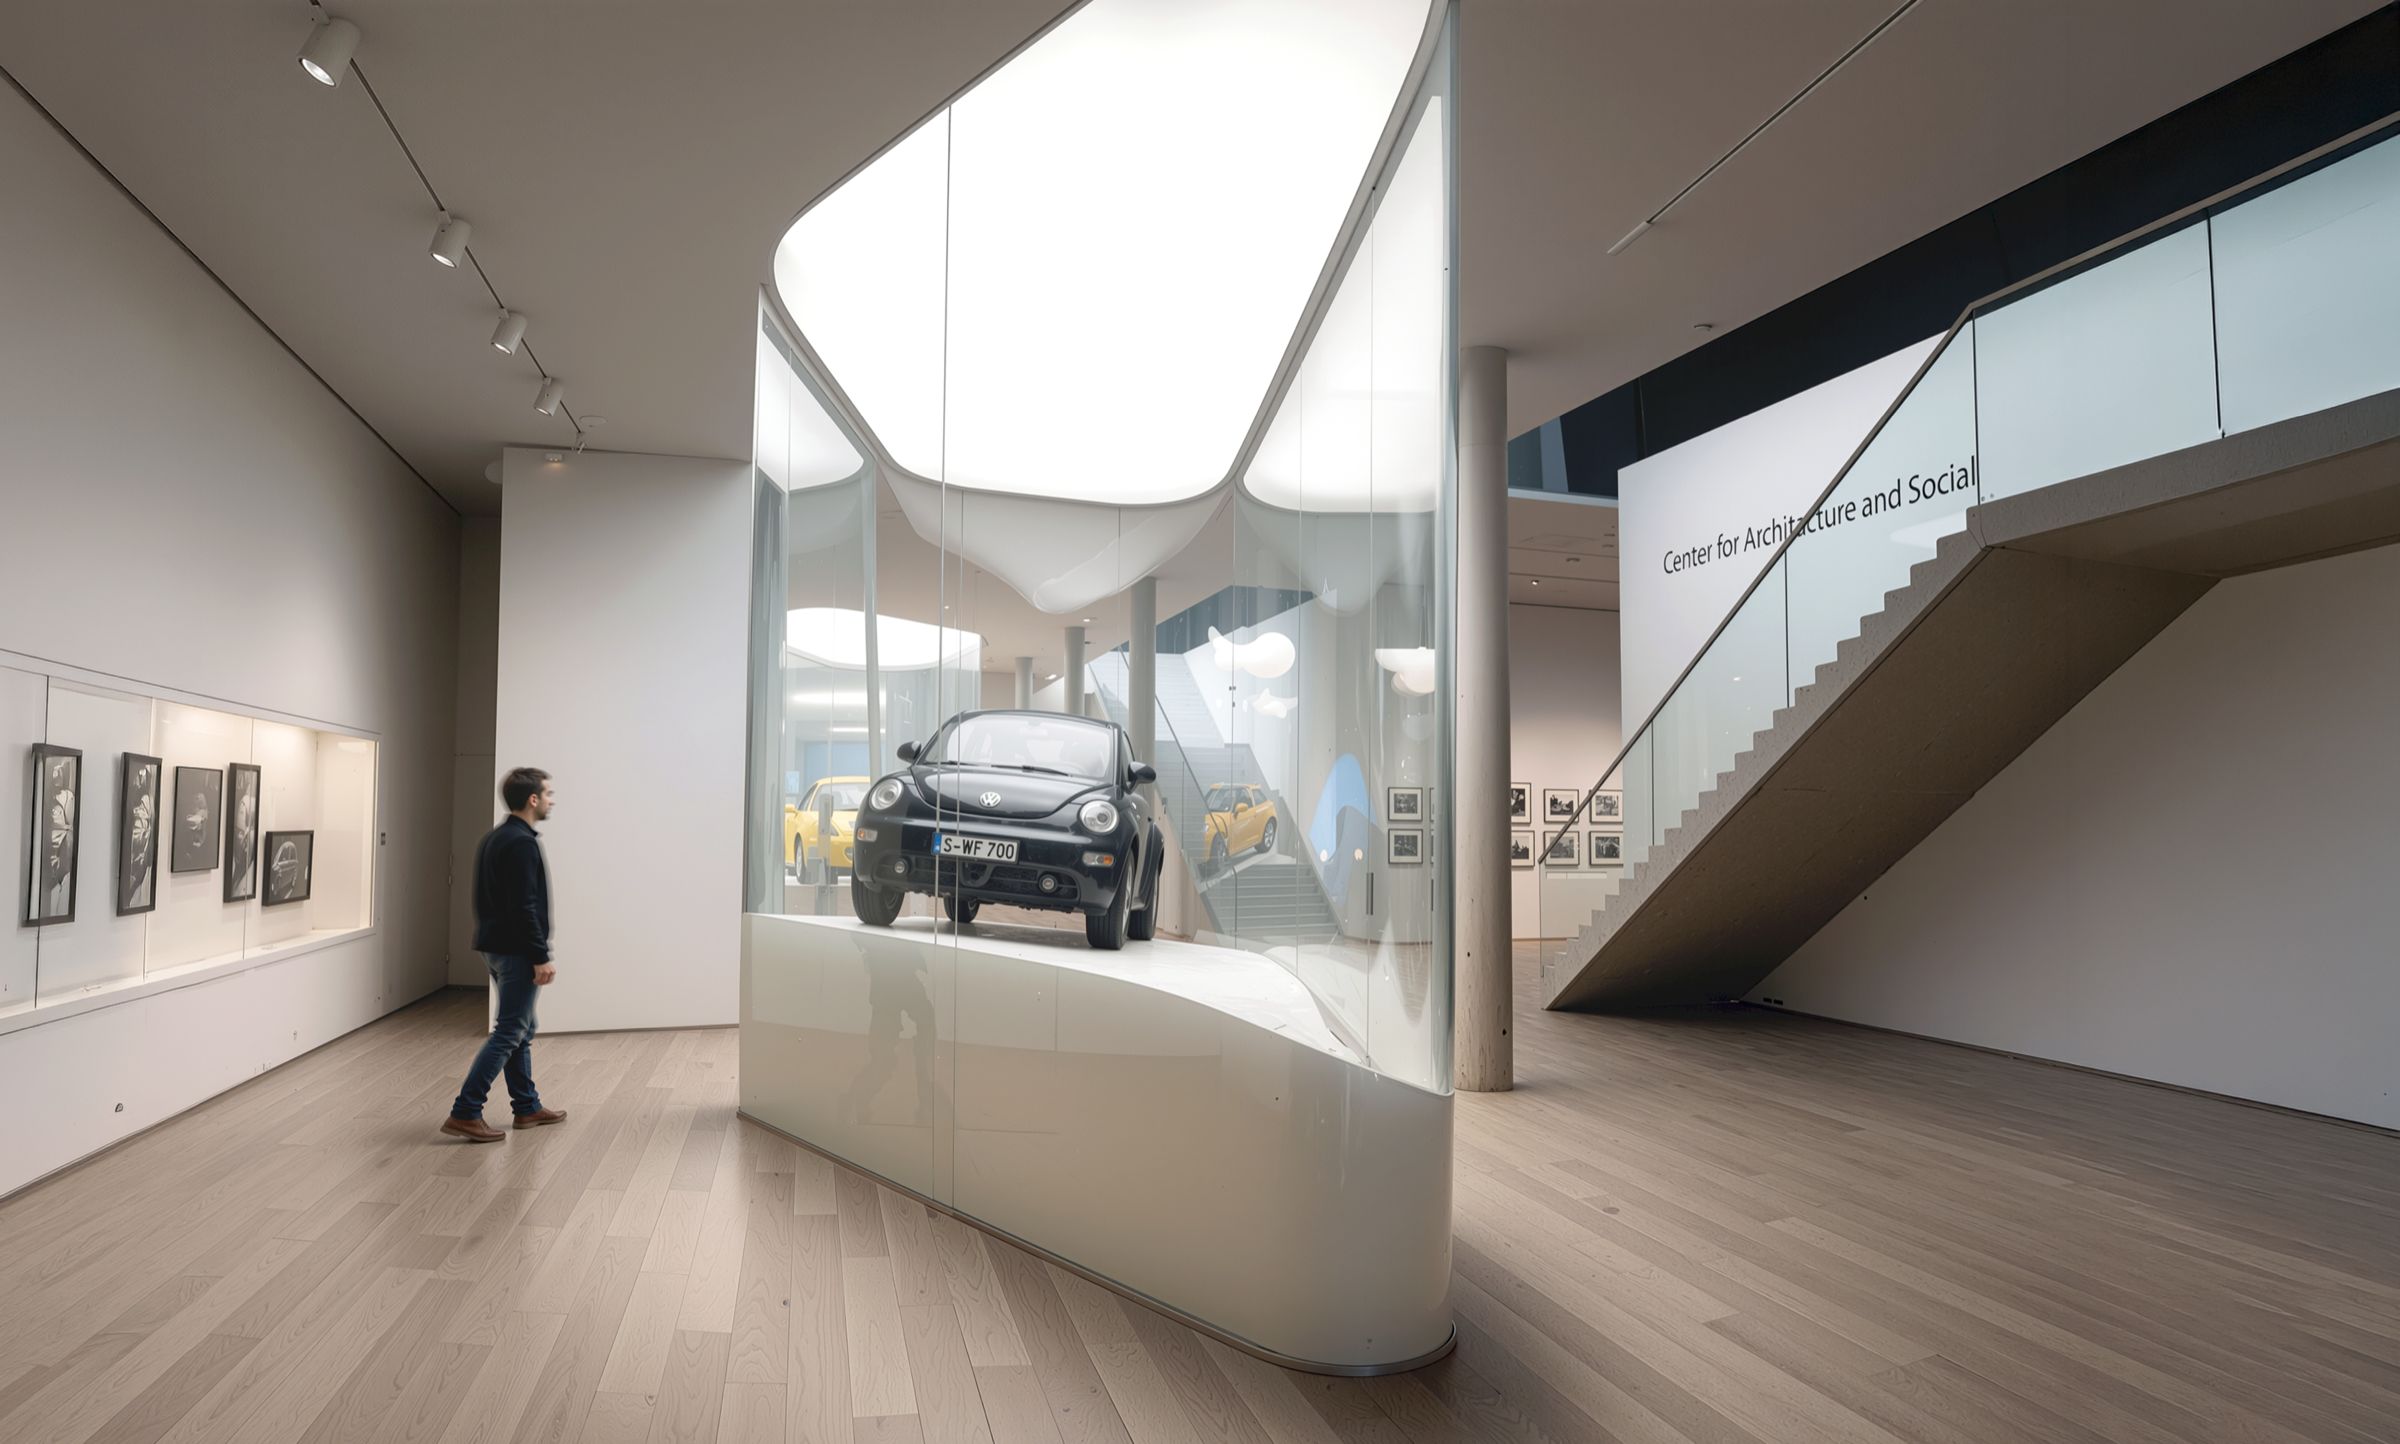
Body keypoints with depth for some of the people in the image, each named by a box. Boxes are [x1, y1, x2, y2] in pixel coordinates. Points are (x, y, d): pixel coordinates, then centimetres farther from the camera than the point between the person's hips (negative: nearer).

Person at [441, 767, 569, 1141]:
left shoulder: (494, 838, 13)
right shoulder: (522, 843, -18)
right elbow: (524, 907, -23)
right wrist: (542, 956, -20)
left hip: (496, 947, 11)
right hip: (516, 951, -11)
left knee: (522, 1028, 16)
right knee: (509, 1032, -5)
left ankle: (527, 1107, 24)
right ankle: (464, 1113, -3)